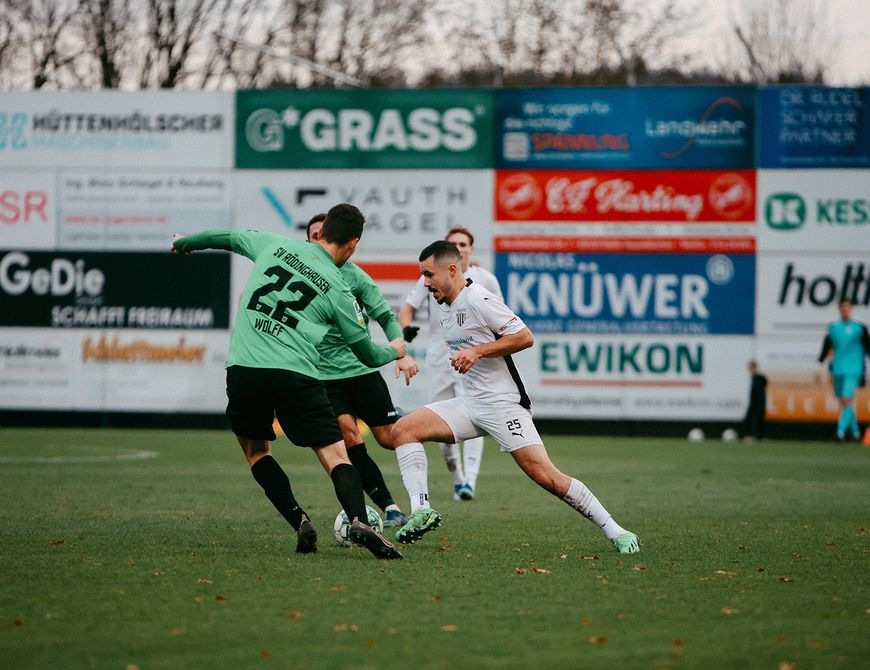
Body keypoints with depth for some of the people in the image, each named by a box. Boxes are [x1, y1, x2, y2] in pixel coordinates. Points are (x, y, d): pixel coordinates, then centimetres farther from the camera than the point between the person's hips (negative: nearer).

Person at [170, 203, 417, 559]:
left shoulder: (275, 245, 11)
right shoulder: (337, 290, 6)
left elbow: (224, 238, 26)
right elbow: (367, 353, 11)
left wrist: (183, 243, 46)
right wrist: (396, 352, 34)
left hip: (243, 370, 3)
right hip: (295, 375, -2)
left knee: (255, 449, 22)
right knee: (335, 455, -2)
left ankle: (299, 521, 5)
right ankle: (359, 522, -27)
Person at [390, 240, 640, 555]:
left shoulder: (478, 300, -15)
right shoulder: (444, 306, 13)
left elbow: (525, 337, -18)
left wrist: (478, 351, -21)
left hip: (503, 404, -9)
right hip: (468, 403, 9)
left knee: (545, 476, -15)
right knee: (403, 429, -7)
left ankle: (616, 532, -6)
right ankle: (422, 511, -13)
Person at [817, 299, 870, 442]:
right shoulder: (833, 328, 8)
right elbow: (825, 348, 11)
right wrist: (820, 367, 5)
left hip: (853, 371, -4)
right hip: (837, 370, 4)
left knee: (847, 399, -18)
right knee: (844, 402, 9)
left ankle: (841, 430, -19)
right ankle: (855, 431, 23)